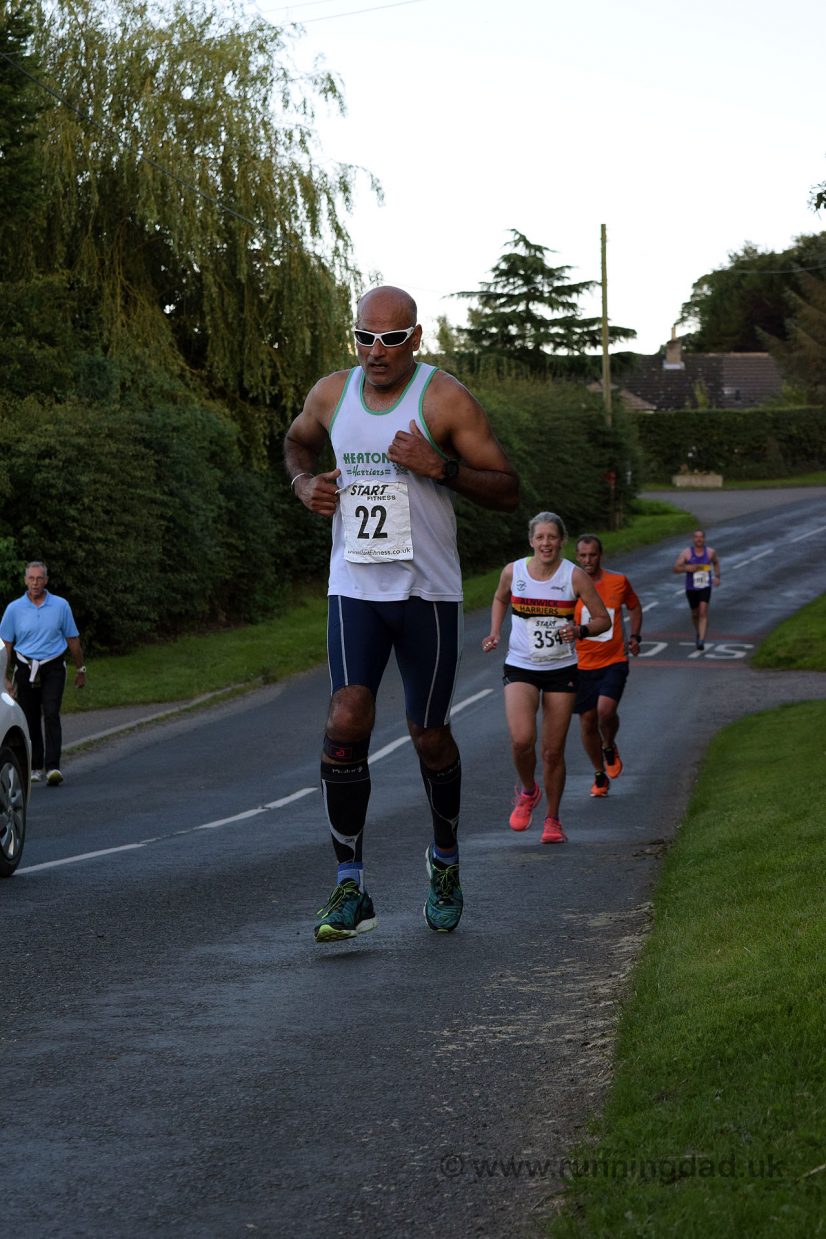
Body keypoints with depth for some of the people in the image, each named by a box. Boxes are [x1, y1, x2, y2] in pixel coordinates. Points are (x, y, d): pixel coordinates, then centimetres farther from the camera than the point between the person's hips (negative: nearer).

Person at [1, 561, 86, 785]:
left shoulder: (61, 606, 1)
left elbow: (72, 639, 10)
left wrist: (80, 669, 14)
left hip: (53, 668, -1)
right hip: (26, 670, 1)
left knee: (51, 715, -15)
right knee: (30, 720, 5)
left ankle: (53, 767, -20)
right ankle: (36, 768, 18)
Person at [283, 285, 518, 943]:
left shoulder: (446, 399, -8)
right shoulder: (332, 393, 3)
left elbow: (508, 490, -9)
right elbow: (298, 440, 27)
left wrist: (439, 467, -23)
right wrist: (304, 482, 5)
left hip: (428, 592, -2)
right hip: (355, 587, 2)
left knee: (429, 736, 8)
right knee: (346, 722, -15)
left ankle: (446, 858, 35)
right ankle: (350, 888, -11)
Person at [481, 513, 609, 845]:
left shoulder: (575, 576, -7)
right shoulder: (513, 572, -3)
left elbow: (603, 619, -2)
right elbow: (500, 598, 20)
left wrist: (581, 630, -22)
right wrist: (495, 633, 5)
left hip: (561, 670, 0)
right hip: (520, 668, 0)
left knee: (553, 751, 2)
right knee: (521, 740, -20)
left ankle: (552, 820, 21)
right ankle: (528, 792, 11)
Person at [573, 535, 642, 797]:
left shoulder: (618, 581, 0)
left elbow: (634, 607, 18)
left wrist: (635, 635, 6)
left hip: (614, 661, -1)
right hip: (581, 664, 1)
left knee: (606, 709, -22)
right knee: (587, 721, 5)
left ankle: (609, 748, 11)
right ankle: (600, 775, 25)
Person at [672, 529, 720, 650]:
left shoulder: (710, 552, -1)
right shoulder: (686, 553, -9)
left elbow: (716, 563, 21)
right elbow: (675, 569, -11)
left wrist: (717, 576, 8)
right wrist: (686, 568, -29)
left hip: (705, 587, 0)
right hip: (691, 588, 0)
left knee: (703, 612, -17)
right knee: (695, 614, 16)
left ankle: (701, 641, -23)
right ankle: (698, 632, 47)